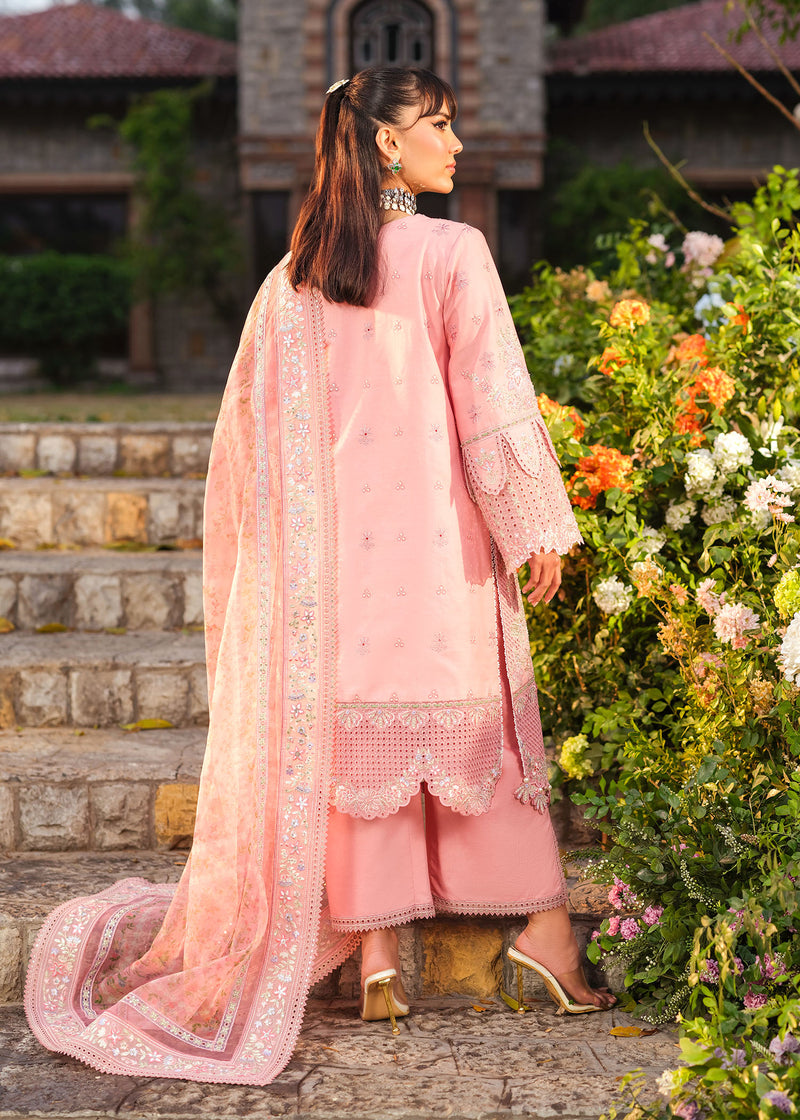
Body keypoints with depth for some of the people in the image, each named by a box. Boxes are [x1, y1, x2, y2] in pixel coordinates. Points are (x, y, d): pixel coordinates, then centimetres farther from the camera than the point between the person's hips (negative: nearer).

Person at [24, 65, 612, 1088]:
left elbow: (251, 427, 10)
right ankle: (545, 926, 14)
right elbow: (494, 399, -11)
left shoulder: (294, 275, 7)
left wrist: (259, 569, 19)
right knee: (475, 717, 7)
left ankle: (376, 953, 9)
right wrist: (539, 527, -4)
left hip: (334, 539, 4)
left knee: (355, 731, 7)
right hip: (437, 540, -4)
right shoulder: (452, 253, -7)